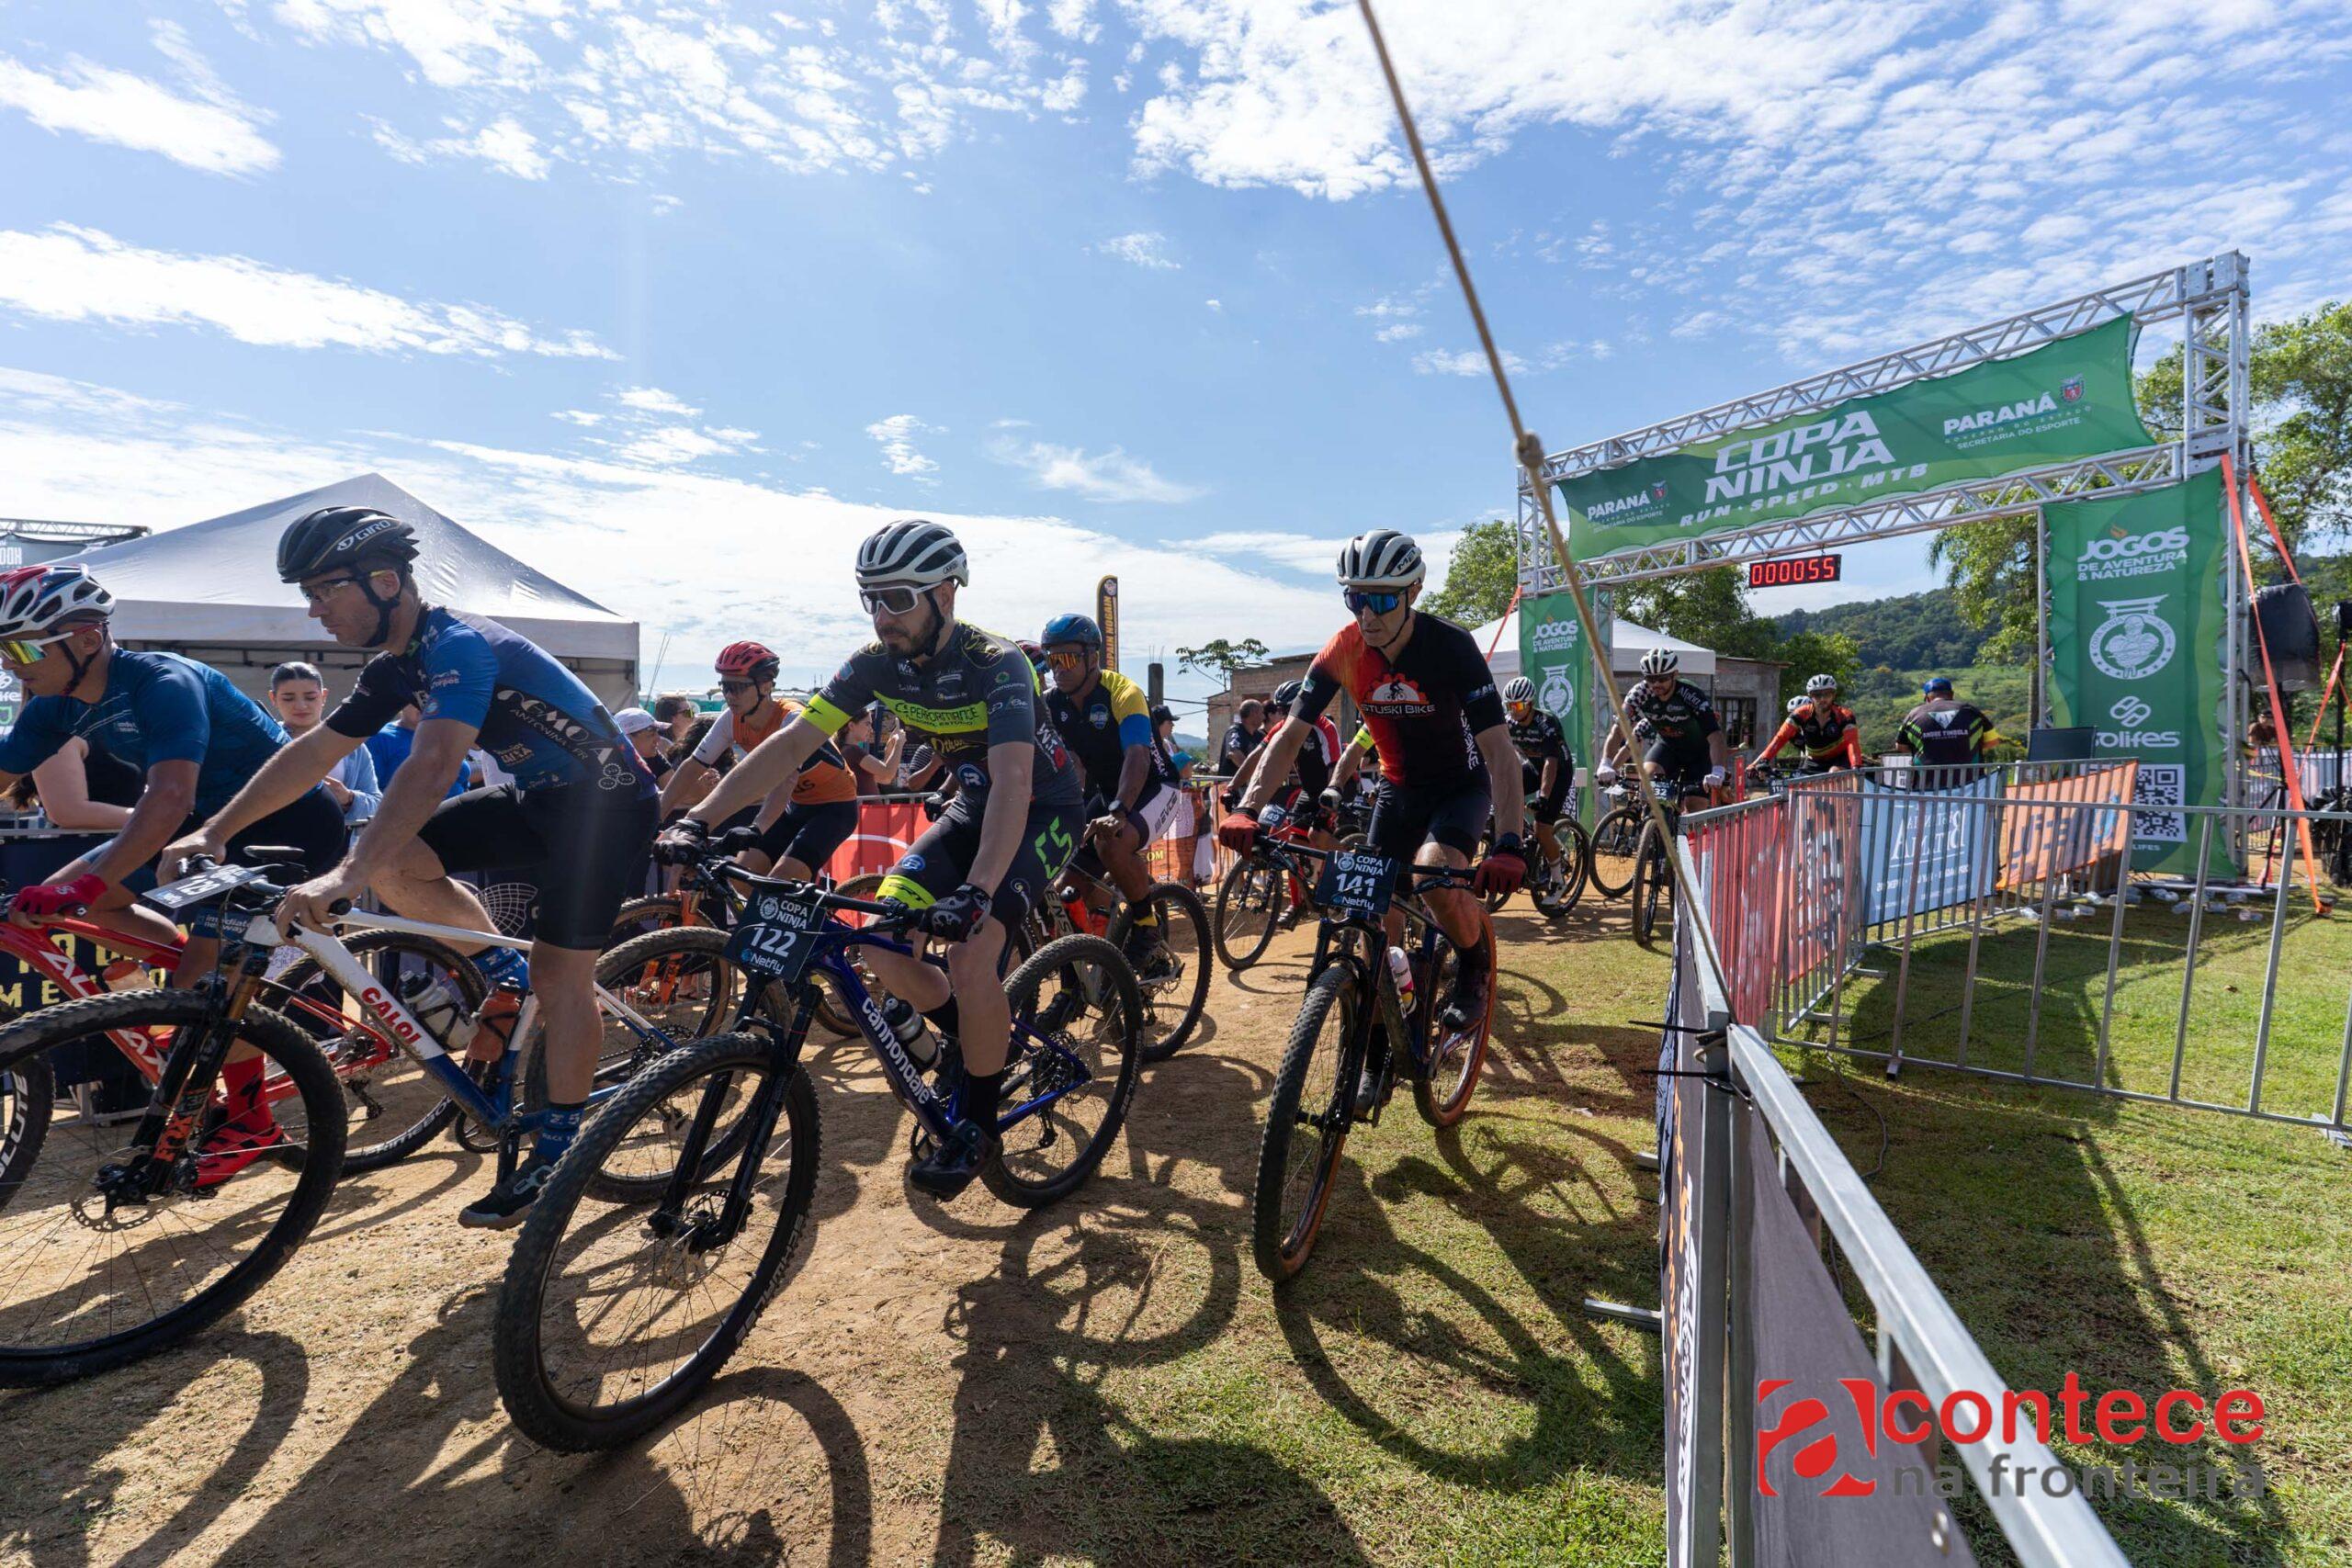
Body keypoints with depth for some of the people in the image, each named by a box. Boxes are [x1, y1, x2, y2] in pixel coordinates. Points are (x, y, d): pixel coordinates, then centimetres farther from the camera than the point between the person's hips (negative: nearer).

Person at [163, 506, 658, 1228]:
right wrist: (215, 830, 8)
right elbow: (313, 751, 12)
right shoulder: (398, 667, 5)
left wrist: (345, 875, -44)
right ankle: (503, 970, 13)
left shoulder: (460, 645, -24)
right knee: (394, 863, -8)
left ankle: (557, 1150, 6)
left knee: (560, 972, -7)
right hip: (538, 797, 8)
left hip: (604, 797, -8)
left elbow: (432, 767, -37)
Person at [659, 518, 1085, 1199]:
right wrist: (697, 819, -23)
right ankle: (983, 1038, 16)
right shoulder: (877, 663, -10)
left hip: (1042, 811, -6)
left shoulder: (995, 663, -28)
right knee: (877, 946, -10)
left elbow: (1013, 781, -41)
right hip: (973, 805, 6)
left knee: (969, 953, -25)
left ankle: (978, 1122, -1)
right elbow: (792, 742, -13)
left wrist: (977, 892, -54)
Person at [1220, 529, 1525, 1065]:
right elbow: (1291, 735, -16)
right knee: (1378, 912, -4)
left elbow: (1499, 749, -32)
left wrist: (1508, 845, -45)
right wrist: (1248, 809, -31)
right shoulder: (1344, 650, -16)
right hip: (1398, 786, 4)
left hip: (1462, 785, -3)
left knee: (1435, 873, -32)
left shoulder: (1451, 646, -26)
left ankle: (1474, 964, 2)